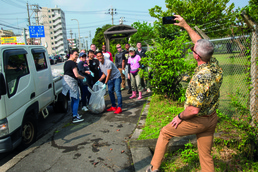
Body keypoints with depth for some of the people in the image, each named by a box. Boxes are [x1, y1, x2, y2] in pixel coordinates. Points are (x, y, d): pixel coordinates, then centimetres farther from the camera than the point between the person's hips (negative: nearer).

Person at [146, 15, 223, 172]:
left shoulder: (201, 77, -31)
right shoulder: (215, 64, -7)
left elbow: (194, 109, -30)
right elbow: (199, 41, 8)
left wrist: (180, 117, -11)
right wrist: (185, 25, 12)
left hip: (198, 120, -7)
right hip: (212, 118, 7)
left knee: (165, 132, 14)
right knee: (206, 156, 18)